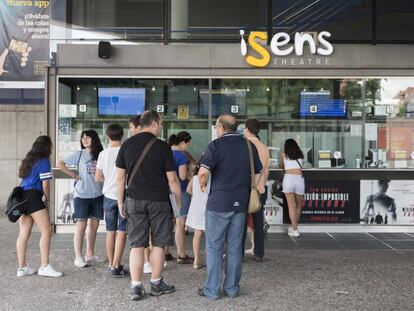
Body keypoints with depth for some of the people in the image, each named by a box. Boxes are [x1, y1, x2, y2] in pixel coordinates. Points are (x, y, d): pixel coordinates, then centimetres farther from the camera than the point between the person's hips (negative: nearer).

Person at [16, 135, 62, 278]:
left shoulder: (28, 160, 18)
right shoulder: (44, 161, -5)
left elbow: (24, 178, 16)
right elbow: (45, 184, -9)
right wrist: (47, 198, 9)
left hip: (22, 196, 9)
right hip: (34, 197, -8)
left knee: (23, 234, 9)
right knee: (46, 231, -7)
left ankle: (22, 267, 13)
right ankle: (44, 266, -9)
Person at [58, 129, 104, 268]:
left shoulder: (100, 155, 6)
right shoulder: (79, 154, -3)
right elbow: (61, 164, -4)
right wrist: (74, 176, -7)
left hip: (97, 195, 4)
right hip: (82, 195, -4)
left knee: (94, 225, 11)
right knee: (81, 225, 0)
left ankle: (90, 254, 24)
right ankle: (78, 257, 7)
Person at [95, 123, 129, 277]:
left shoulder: (103, 154, 1)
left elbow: (97, 178, 5)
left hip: (108, 195, 3)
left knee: (110, 231, 12)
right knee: (121, 232, 1)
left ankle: (111, 264, 20)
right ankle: (116, 266, -1)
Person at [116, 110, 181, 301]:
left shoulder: (127, 144, 3)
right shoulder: (162, 147, -7)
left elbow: (120, 177, 5)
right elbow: (172, 180, -6)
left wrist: (121, 202, 12)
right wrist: (179, 203, 5)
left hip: (135, 200, 3)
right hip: (159, 200, -3)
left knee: (136, 245, 7)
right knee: (158, 244, 10)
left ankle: (136, 287, 8)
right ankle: (156, 284, 21)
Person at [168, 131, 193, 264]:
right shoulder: (181, 156, -15)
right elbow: (183, 176, -20)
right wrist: (190, 170, 0)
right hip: (180, 192, -8)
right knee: (180, 224, -1)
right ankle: (181, 256, 5)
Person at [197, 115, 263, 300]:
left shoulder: (216, 145, -9)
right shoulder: (249, 145, 7)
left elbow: (203, 172, -20)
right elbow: (258, 173, 14)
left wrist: (202, 185, -1)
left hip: (218, 202, -5)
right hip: (241, 203, 5)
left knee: (214, 247, 5)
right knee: (235, 247, 12)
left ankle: (212, 290, 10)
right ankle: (232, 288, 19)